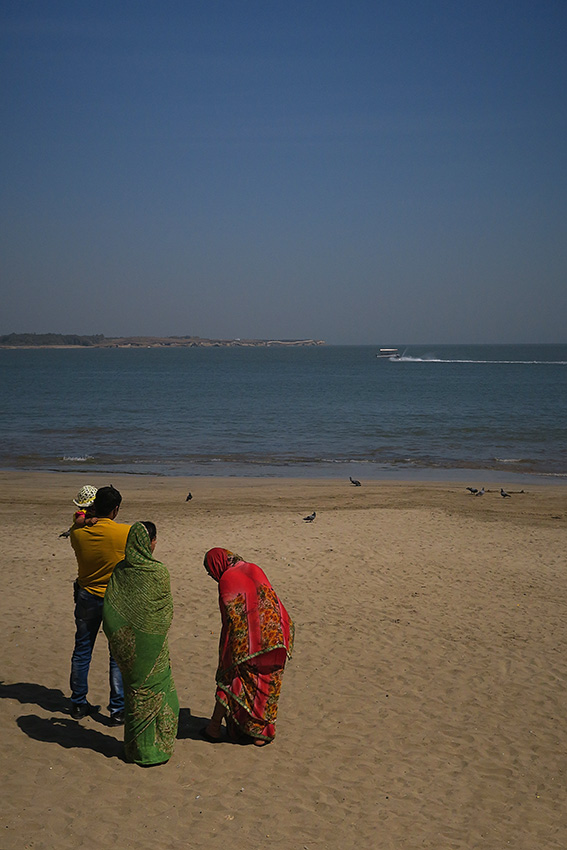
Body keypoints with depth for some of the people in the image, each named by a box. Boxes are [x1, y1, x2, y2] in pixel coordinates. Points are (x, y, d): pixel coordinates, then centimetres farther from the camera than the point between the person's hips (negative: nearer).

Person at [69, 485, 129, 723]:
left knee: (82, 651, 17)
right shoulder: (125, 533, -20)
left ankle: (78, 703, 27)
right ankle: (117, 710, 11)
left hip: (87, 598, 3)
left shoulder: (78, 533, -12)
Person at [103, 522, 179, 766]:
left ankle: (134, 747, 26)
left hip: (125, 644, 5)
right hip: (151, 644, -5)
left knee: (133, 692, 18)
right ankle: (153, 750, 13)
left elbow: (109, 611, 1)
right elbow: (166, 612, -6)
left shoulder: (119, 571, -4)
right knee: (156, 694, 9)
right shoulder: (158, 573, -16)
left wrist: (117, 639, 13)